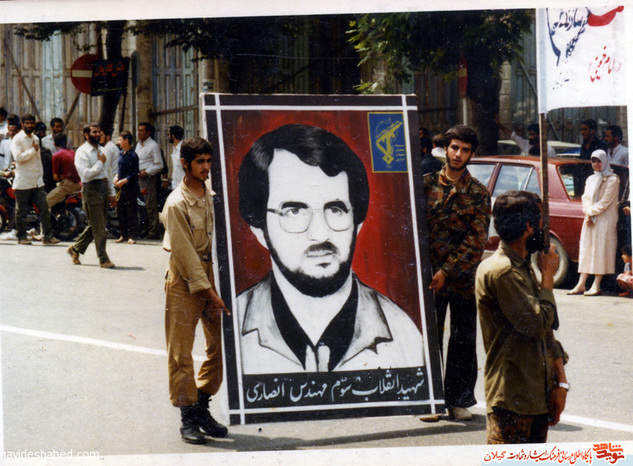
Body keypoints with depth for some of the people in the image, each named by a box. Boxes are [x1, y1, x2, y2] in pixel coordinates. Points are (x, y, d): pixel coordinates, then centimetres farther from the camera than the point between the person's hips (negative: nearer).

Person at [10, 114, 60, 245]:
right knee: (21, 211, 2)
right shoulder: (17, 139, -7)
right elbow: (18, 157, -20)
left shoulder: (35, 139, 17)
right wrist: (33, 150, -15)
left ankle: (48, 236, 2)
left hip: (37, 181, 6)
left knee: (44, 208, -1)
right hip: (23, 182, -6)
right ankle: (21, 237, 13)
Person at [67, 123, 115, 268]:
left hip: (103, 190, 8)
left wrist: (110, 193, 18)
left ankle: (75, 248, 29)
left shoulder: (101, 150, 17)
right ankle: (103, 259, -2)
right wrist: (100, 162, -10)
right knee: (99, 228, -6)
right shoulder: (82, 152, -8)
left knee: (94, 225, 13)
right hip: (91, 189, -8)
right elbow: (87, 174, -19)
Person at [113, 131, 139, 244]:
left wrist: (123, 181, -19)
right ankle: (123, 235, 19)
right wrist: (116, 176, 4)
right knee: (120, 211, 10)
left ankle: (132, 236, 0)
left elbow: (135, 174, -13)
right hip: (121, 187, 8)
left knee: (131, 212, -4)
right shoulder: (121, 154, 12)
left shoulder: (133, 155, -12)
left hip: (131, 187, -8)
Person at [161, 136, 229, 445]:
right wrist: (208, 292, -15)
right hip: (184, 279, -6)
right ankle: (188, 416, 8)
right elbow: (185, 252, -14)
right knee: (181, 350, -2)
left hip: (212, 271, 6)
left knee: (223, 344, 6)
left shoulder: (214, 191, 5)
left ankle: (201, 405, 19)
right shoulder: (176, 204, -14)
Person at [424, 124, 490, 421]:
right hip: (429, 274, 0)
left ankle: (459, 400, 13)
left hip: (463, 277, 0)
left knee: (463, 340, 4)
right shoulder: (426, 184, 5)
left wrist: (447, 271, -12)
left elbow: (475, 240, -4)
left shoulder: (478, 194, 2)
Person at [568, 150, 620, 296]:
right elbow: (585, 198, 11)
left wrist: (591, 213, -11)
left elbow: (605, 202, -11)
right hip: (590, 220, 7)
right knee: (586, 250, 4)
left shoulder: (612, 180, -5)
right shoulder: (590, 180, 17)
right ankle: (581, 284, 4)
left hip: (604, 221, -7)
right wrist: (587, 214, -6)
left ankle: (596, 285, -7)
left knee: (600, 250, -7)